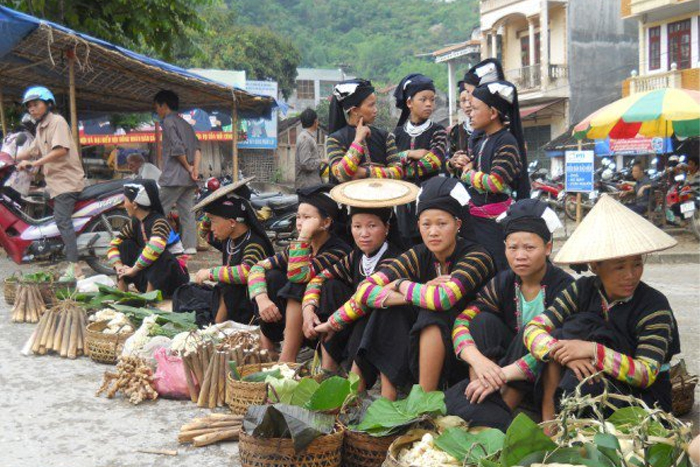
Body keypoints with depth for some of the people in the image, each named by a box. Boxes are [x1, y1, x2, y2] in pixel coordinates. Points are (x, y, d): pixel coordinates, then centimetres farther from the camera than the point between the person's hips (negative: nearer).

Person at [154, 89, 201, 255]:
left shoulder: (168, 122, -5)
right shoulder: (185, 124, 20)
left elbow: (177, 148, -17)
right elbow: (197, 148, 9)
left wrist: (188, 167, -7)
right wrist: (195, 168, -3)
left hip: (174, 177, -8)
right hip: (189, 179, 8)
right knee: (186, 211, 7)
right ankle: (190, 246, 3)